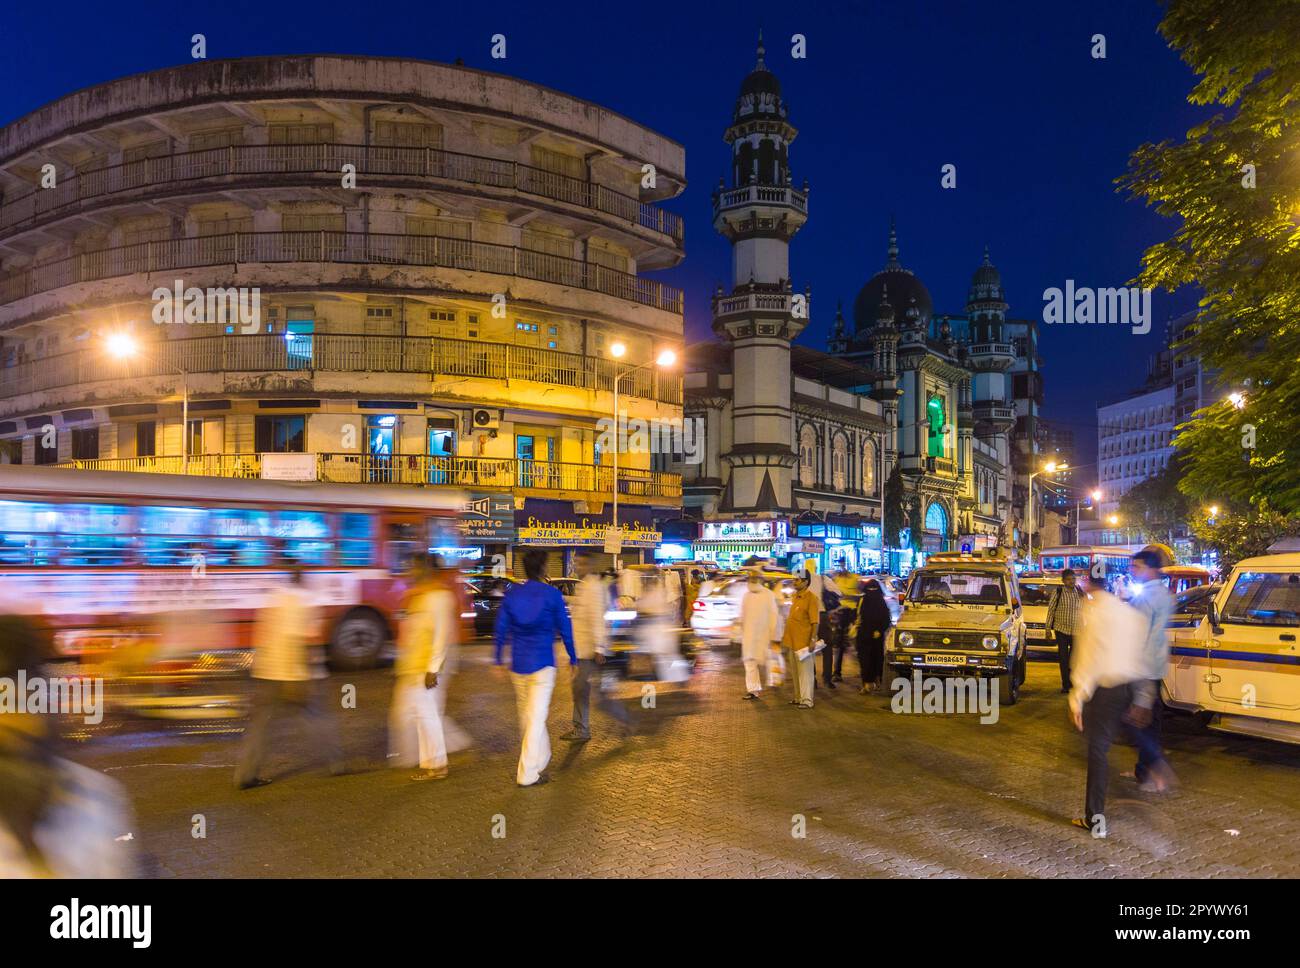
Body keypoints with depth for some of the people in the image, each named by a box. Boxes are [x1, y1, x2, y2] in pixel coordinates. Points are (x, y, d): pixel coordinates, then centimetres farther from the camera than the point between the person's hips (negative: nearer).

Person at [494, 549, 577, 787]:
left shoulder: (511, 595, 3)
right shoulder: (552, 594, -7)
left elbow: (501, 629, 5)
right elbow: (565, 629, -2)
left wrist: (498, 660, 13)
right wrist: (573, 658, 9)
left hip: (518, 665, 4)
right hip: (542, 664, -4)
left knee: (526, 715, 20)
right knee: (537, 717, -2)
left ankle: (540, 757, 37)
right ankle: (528, 773, -4)